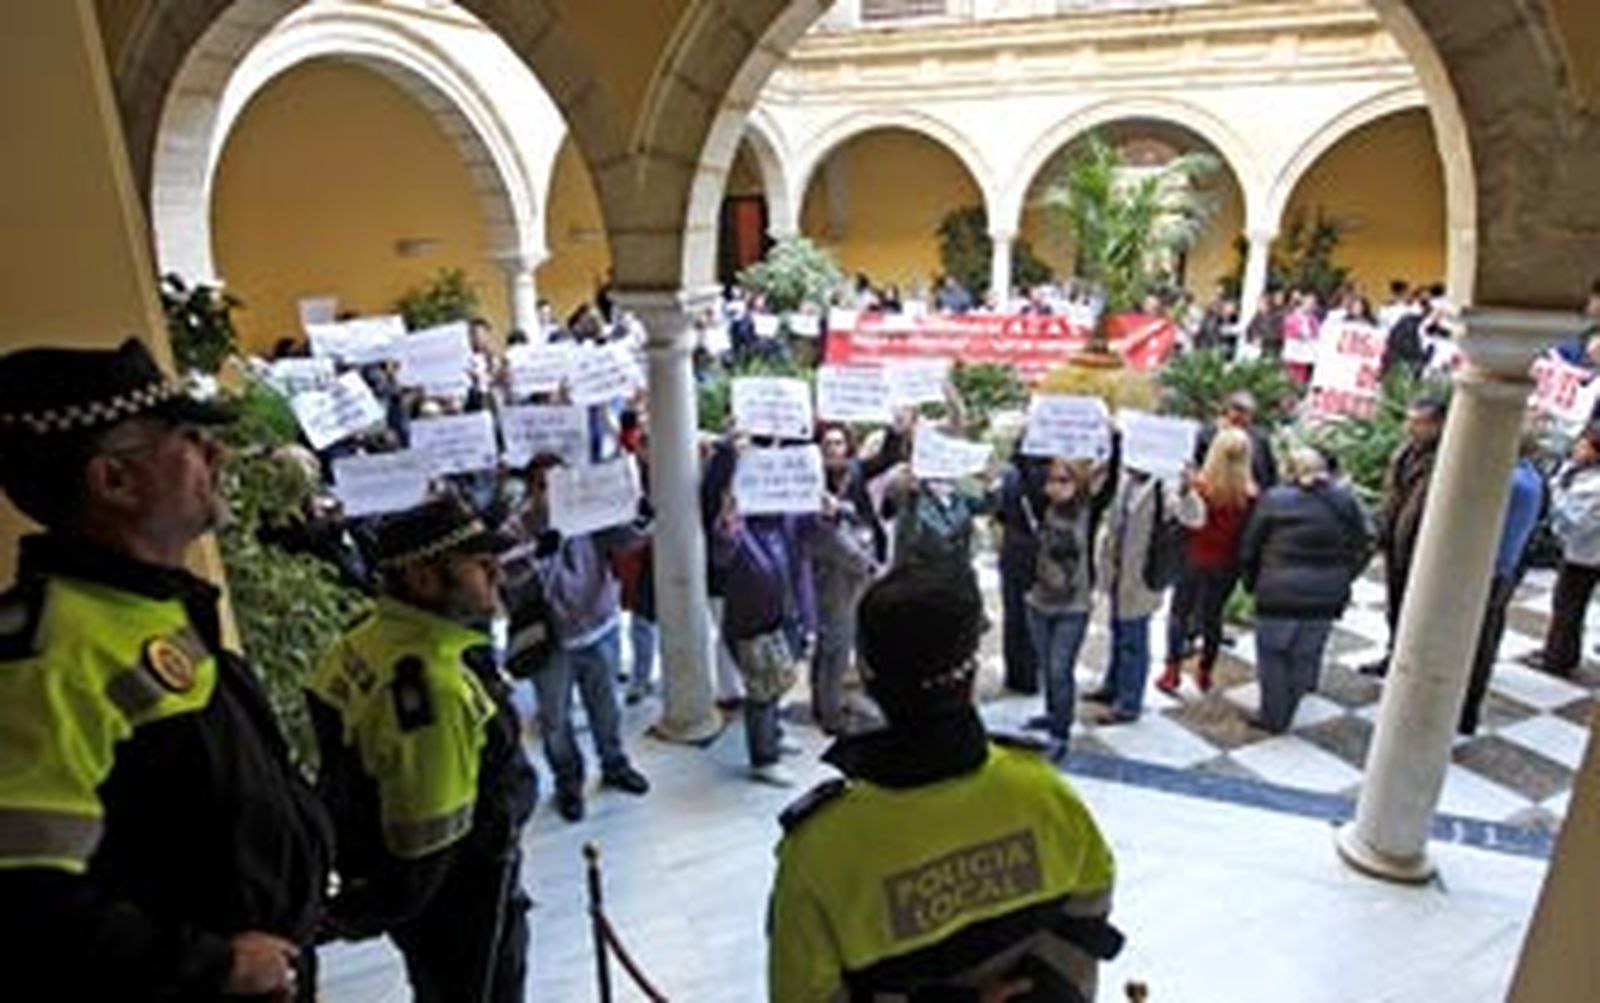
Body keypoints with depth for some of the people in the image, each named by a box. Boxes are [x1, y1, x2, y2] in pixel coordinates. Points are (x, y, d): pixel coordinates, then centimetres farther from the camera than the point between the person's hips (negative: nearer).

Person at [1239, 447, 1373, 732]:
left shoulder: (1273, 501, -6)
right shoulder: (1345, 501, 2)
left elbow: (1249, 549, 0)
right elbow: (1362, 547, 8)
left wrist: (1251, 583, 13)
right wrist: (1340, 581, 17)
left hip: (1279, 594, -3)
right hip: (1325, 598, 3)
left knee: (1273, 654, 10)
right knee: (1305, 655, 16)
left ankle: (1272, 717, 18)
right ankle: (1285, 715, 29)